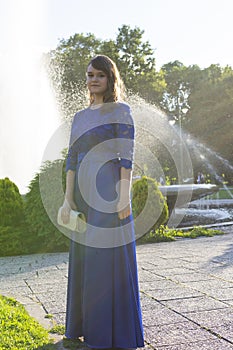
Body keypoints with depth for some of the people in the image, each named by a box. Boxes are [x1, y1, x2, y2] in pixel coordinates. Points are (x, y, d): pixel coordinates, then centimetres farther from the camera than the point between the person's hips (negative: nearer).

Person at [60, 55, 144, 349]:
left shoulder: (121, 110, -2)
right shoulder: (80, 117, 16)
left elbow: (127, 156, -10)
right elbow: (72, 159, 13)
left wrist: (124, 196, -18)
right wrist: (68, 198, 6)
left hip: (109, 191, -7)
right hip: (85, 193, 7)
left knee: (111, 257, -4)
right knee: (86, 258, 11)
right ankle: (90, 323, 26)